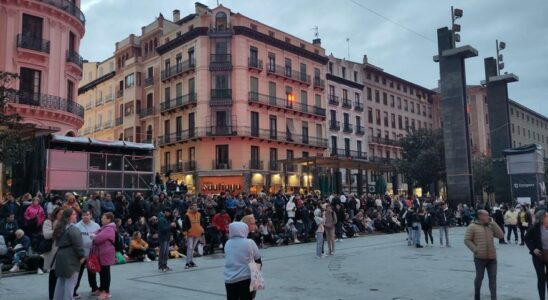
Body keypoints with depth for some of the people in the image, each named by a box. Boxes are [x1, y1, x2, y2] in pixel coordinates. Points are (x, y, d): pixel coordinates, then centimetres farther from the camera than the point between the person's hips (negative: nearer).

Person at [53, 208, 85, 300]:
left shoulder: (60, 227, 13)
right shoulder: (72, 228, -18)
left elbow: (58, 242, 19)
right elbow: (78, 244, -19)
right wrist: (82, 255, -12)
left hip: (60, 255, 9)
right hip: (70, 257, -9)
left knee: (61, 280, 18)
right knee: (70, 281, -3)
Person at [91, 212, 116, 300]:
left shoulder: (109, 229, -18)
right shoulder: (105, 228, 17)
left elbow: (98, 238, -27)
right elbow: (98, 238, 23)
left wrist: (94, 237, -6)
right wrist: (94, 237, 1)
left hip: (106, 254, -10)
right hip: (101, 254, 10)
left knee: (105, 272, -2)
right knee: (101, 272, 17)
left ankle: (106, 292, 5)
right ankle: (102, 289, 28)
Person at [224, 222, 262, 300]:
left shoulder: (227, 244, 4)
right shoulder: (249, 243, -8)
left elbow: (229, 260, 12)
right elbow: (258, 260, 1)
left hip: (229, 280, 4)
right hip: (246, 278, -4)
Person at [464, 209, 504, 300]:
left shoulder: (490, 226, 13)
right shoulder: (472, 226, -5)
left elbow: (500, 235, 2)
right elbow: (467, 240, -7)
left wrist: (493, 223, -1)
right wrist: (475, 250, -16)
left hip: (492, 257, 5)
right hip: (480, 257, -5)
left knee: (493, 278, 3)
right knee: (479, 277, 6)